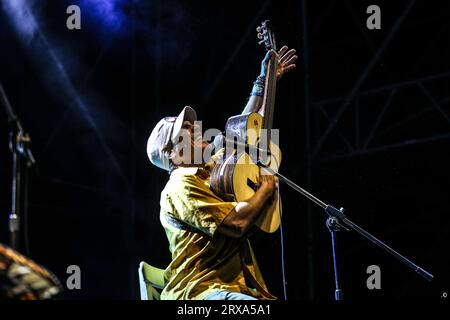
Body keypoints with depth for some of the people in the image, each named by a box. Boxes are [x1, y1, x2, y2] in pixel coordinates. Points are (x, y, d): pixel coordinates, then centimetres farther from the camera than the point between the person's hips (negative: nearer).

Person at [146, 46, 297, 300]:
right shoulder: (180, 187, -7)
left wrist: (264, 81, 34)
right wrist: (267, 188, 0)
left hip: (236, 286, 9)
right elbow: (238, 223, -16)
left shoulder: (211, 169, 22)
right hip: (199, 290, -9)